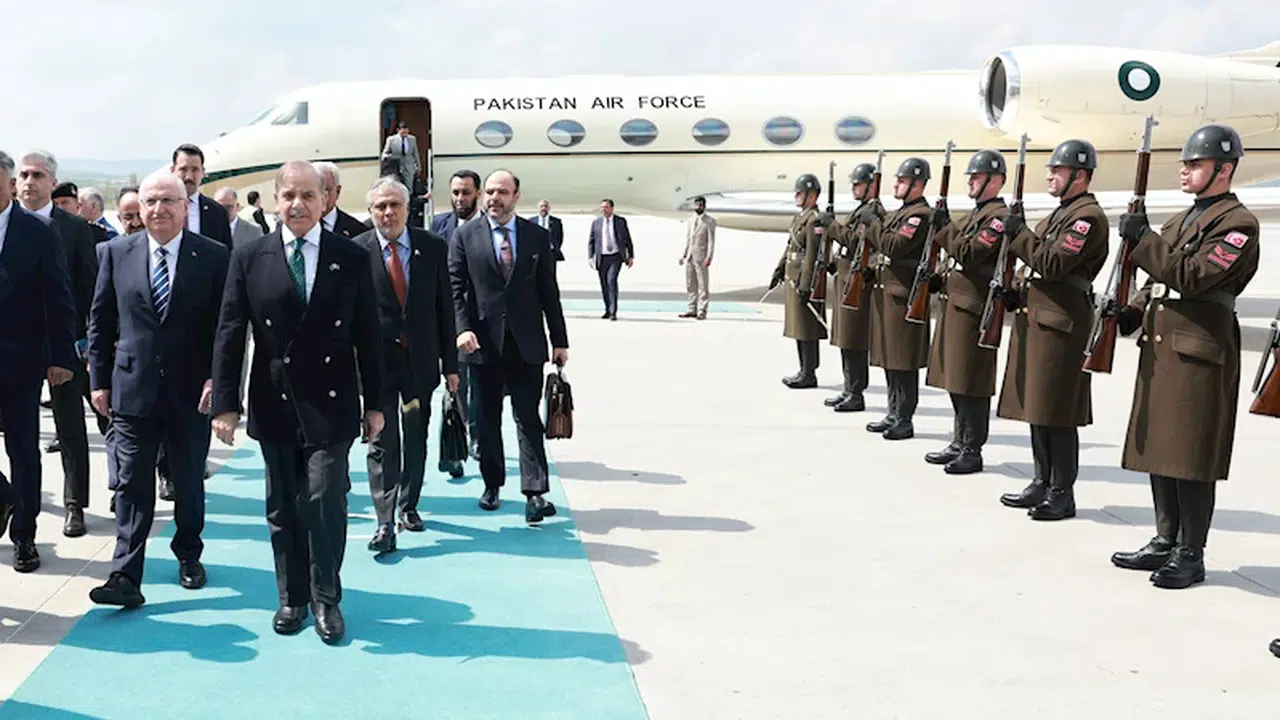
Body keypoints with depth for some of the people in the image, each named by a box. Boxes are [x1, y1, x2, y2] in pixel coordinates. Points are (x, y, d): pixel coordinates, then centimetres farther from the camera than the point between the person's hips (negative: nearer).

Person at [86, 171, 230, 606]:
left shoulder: (214, 257, -3)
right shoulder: (117, 253, 3)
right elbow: (101, 322, 7)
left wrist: (217, 377, -11)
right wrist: (99, 379, 4)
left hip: (191, 391, -1)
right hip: (132, 388, 1)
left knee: (189, 483, 13)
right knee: (132, 485, 0)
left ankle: (188, 555, 33)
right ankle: (126, 577, 1)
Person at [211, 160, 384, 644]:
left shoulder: (351, 258, 0)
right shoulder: (249, 258, 1)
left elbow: (368, 336, 3)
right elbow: (229, 334, 1)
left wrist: (374, 403, 3)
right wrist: (225, 403, -4)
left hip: (330, 405, -1)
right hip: (274, 404, 2)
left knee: (325, 502, -6)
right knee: (283, 508, 11)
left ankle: (326, 599, 11)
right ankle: (292, 597, 26)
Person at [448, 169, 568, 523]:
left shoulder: (537, 236, 5)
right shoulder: (465, 236, 3)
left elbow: (549, 291, 6)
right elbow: (455, 289, 0)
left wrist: (560, 341, 4)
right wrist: (463, 328, -15)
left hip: (526, 344, 0)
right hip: (483, 342, 0)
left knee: (528, 418, -3)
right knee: (487, 419, 10)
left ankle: (535, 493, -4)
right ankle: (492, 484, 24)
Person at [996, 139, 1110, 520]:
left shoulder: (1089, 216, -11)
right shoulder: (1060, 213, 20)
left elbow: (1054, 263, -21)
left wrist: (1019, 234, -15)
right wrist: (1016, 290, 7)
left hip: (1061, 323, -10)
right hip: (1035, 318, 10)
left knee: (1057, 413, -5)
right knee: (1036, 406, 13)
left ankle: (1062, 494, 2)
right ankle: (1043, 483, 22)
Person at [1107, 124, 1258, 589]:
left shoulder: (1238, 223, -8)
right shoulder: (1181, 220, 19)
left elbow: (1191, 276, -20)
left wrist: (1141, 239, -19)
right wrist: (1132, 313, 6)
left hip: (1200, 352, -9)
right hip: (1160, 347, 9)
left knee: (1191, 456, -4)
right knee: (1158, 448, 12)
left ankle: (1190, 555, 4)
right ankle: (1165, 541, 22)